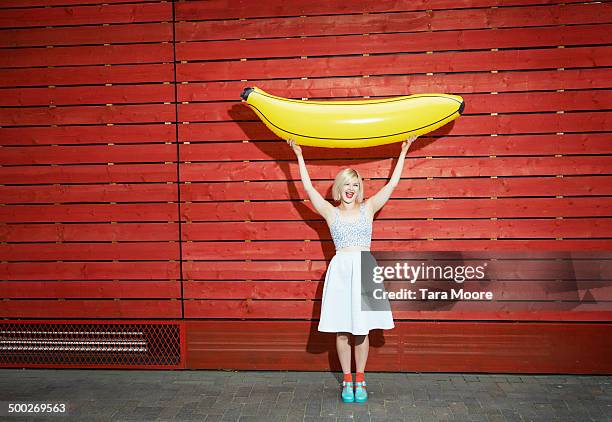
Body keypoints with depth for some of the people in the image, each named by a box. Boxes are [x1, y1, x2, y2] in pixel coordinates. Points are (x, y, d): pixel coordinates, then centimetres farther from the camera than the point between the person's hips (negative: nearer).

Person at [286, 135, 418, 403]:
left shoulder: (368, 208, 9)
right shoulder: (330, 211, 7)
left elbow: (392, 183, 9)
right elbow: (308, 187, 4)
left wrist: (403, 152, 11)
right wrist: (299, 156, 6)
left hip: (365, 270, 1)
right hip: (341, 270, 0)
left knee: (362, 329, 5)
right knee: (342, 329, 3)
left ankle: (360, 378, 19)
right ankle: (347, 379, 17)